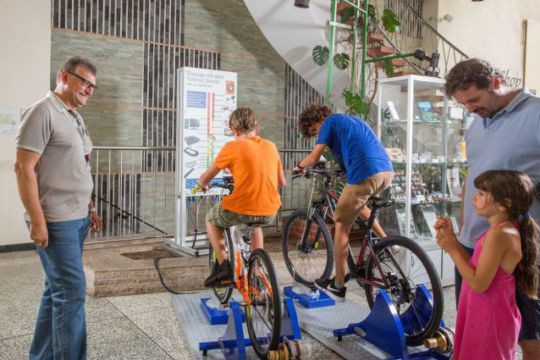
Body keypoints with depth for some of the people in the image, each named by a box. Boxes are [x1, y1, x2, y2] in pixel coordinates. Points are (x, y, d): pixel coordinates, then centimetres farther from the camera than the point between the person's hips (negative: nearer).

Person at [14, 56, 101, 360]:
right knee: (72, 291, -6)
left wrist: (90, 208, 19)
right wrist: (38, 222, -20)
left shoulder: (75, 117, 16)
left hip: (77, 219, 9)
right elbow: (24, 168, -16)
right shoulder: (43, 112, -11)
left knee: (58, 290, 14)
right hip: (56, 221, -9)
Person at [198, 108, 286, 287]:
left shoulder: (232, 146, -4)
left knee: (211, 218, 27)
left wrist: (201, 185, 27)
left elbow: (206, 177, 4)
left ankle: (223, 266, 15)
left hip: (240, 210, -4)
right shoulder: (271, 146, 9)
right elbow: (282, 182, 17)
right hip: (270, 214, 5)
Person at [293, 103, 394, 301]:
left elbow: (315, 155, 3)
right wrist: (344, 167, 42)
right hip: (387, 170, 8)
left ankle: (338, 285, 9)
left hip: (365, 174, -8)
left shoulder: (330, 122, 7)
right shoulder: (351, 119, 29)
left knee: (342, 226, 4)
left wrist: (298, 166, 20)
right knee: (357, 204, 35)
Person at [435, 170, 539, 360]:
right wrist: (452, 237, 1)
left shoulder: (499, 233, -25)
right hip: (486, 315, 9)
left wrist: (451, 249, -18)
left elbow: (479, 283, -25)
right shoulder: (506, 230, 5)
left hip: (489, 319, -9)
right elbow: (475, 267, 7)